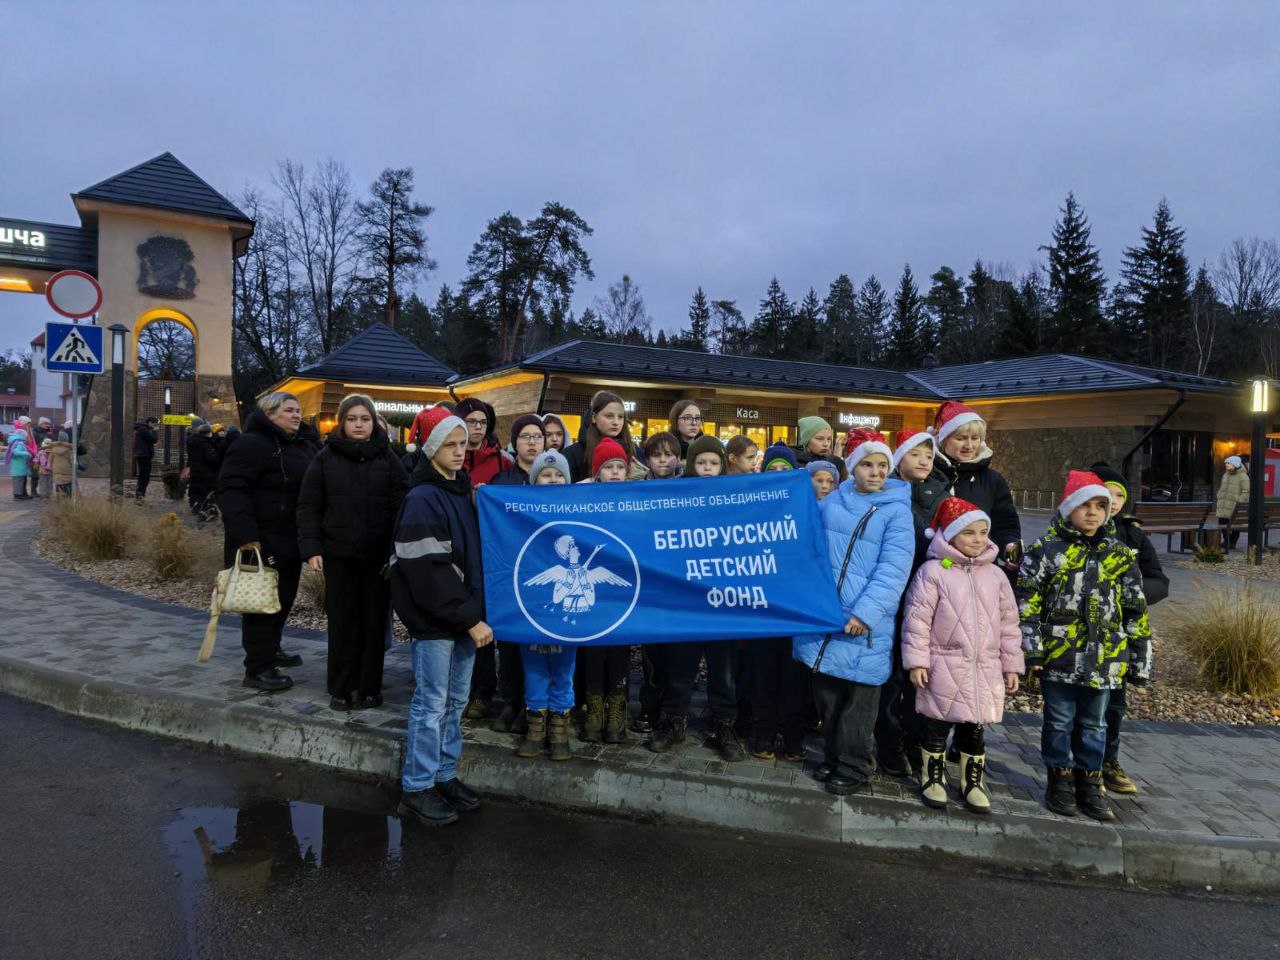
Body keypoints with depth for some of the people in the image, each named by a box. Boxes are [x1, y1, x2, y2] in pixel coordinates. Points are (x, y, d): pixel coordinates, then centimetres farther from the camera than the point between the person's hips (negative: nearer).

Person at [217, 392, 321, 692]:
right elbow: (231, 490, -22)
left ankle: (271, 649, 34)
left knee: (284, 598, 17)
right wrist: (246, 536, -30)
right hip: (261, 540, -8)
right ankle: (258, 668, 3)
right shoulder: (252, 444, -14)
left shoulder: (306, 445, 12)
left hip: (292, 540, 8)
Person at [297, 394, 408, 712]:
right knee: (342, 623, 6)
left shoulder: (387, 458, 3)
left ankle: (369, 688, 19)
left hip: (379, 554, 0)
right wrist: (311, 548, -7)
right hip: (338, 554, 0)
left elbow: (402, 506, -1)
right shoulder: (326, 458, 3)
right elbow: (308, 506, 2)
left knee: (374, 622, 7)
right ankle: (340, 689, 19)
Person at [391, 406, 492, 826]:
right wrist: (470, 619, -18)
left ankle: (444, 775, 28)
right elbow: (429, 573, -20)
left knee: (456, 701, 15)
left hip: (463, 618, 8)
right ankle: (416, 789, 13)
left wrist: (474, 614, 9)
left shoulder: (462, 491, 11)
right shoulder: (422, 500, -14)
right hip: (433, 620, -8)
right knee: (431, 704, 1)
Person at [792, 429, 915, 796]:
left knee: (858, 697, 4)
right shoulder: (831, 502, 9)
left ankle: (854, 766, 20)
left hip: (865, 623, -4)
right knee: (826, 691, 13)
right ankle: (833, 755, 30)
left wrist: (867, 612, -21)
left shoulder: (896, 511, -4)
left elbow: (893, 570, -13)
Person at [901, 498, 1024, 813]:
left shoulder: (995, 575, 7)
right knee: (936, 727, 8)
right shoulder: (933, 571, -8)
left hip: (985, 670, 4)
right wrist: (916, 661, -11)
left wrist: (1011, 665, 11)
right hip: (944, 669, -4)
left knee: (974, 730, 15)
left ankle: (973, 781, 30)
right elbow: (917, 619, -9)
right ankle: (933, 777, 25)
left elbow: (1008, 622, 12)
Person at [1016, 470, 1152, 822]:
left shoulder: (1121, 555, 7)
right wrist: (1032, 647, -10)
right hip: (1059, 654, -3)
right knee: (1060, 721, 8)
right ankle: (1061, 780, 23)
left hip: (1104, 658, 3)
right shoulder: (1047, 550, -4)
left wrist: (1139, 659, 9)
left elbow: (1135, 612, 10)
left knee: (1094, 724, 14)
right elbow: (1027, 601, -5)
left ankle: (1089, 783, 27)